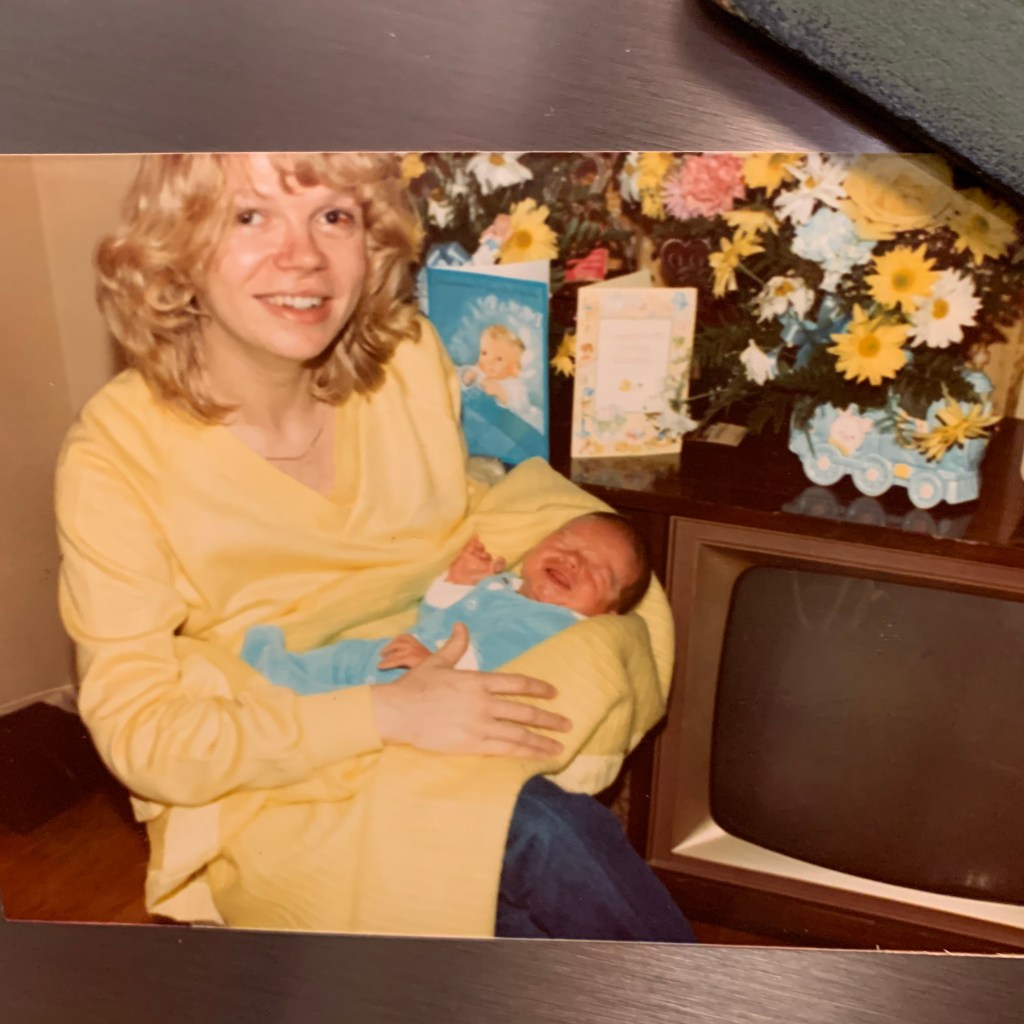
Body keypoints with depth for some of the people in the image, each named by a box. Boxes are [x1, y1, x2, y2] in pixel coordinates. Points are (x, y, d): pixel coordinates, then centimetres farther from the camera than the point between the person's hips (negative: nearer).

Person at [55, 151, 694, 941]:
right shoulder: (114, 457, -15)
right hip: (273, 802, -4)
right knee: (543, 835, -26)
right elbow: (141, 734, -13)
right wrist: (385, 713, -23)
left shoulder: (408, 359, -4)